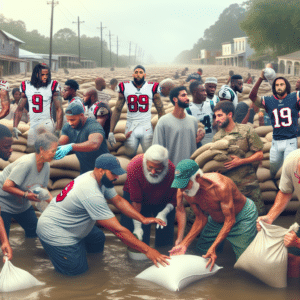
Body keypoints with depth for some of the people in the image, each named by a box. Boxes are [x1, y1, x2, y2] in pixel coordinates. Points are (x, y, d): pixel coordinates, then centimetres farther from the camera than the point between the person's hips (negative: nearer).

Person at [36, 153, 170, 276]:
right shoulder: (92, 194, -34)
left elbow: (118, 200, 5)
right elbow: (118, 230, -33)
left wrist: (143, 219, -7)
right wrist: (147, 250, -29)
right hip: (53, 232, -9)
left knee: (98, 240, 10)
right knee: (78, 270, -6)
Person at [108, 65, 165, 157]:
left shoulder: (152, 88, -1)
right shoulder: (125, 87, 2)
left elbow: (160, 110, 5)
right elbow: (117, 110, 4)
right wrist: (111, 131, 0)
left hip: (147, 128, -1)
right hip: (130, 128, 1)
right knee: (130, 155, 3)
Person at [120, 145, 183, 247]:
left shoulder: (172, 171, -34)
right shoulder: (134, 167, -35)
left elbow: (175, 199, -16)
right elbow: (135, 200, -28)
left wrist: (164, 213, -31)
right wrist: (137, 226, -29)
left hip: (163, 201, 1)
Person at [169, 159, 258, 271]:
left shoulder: (220, 186, -40)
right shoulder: (188, 193, -20)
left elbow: (230, 220, -32)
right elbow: (201, 219, -8)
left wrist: (213, 248, -40)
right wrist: (184, 244, -18)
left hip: (243, 216, -5)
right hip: (216, 219, 6)